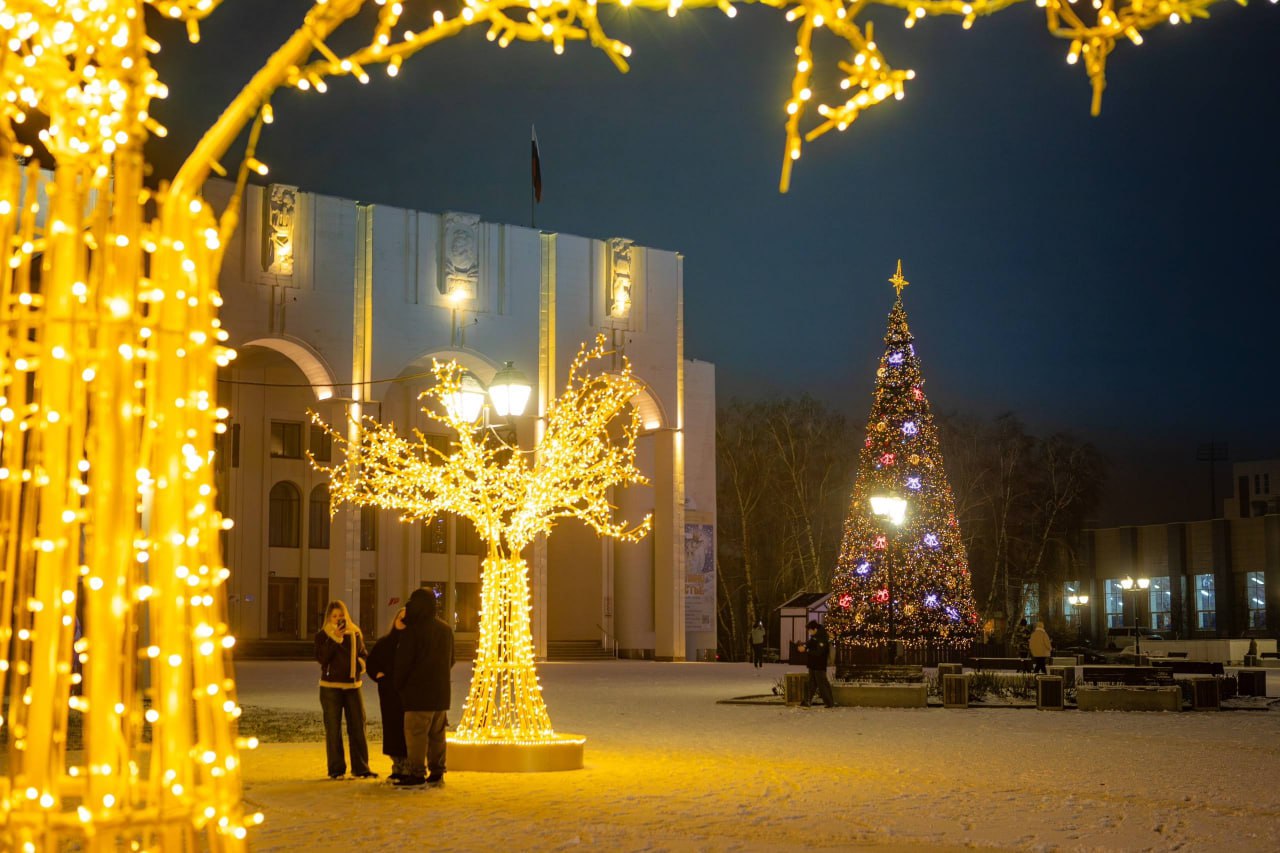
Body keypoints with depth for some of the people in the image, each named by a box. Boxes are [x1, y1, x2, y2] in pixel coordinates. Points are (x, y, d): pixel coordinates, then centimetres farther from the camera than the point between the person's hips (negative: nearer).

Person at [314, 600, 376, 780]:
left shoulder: (355, 633, 7)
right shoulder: (322, 635, -1)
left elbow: (364, 654, 18)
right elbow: (321, 658, -15)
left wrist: (361, 663, -4)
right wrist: (334, 638, -22)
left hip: (353, 685, 3)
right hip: (330, 687, -3)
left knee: (358, 728, 2)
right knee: (333, 730, 1)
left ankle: (360, 768, 8)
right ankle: (336, 770, 7)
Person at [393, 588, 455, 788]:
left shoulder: (413, 630, -13)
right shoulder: (446, 629, 11)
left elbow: (403, 661, -10)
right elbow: (451, 660, 20)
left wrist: (399, 685, 4)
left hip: (418, 692, -7)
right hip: (441, 693, 7)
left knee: (415, 733, -4)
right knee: (437, 734, 12)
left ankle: (417, 774, -6)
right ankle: (437, 773, 14)